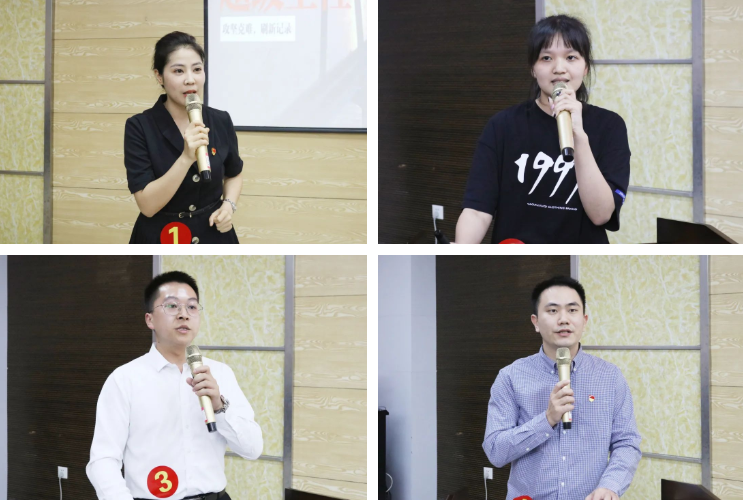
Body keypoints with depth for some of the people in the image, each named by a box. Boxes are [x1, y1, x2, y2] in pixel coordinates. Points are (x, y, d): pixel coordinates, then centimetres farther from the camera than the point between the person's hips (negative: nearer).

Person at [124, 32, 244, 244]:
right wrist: (186, 158, -28)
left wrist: (229, 205, -4)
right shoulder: (139, 127, -12)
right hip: (162, 243, -3)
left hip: (213, 239, 3)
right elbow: (148, 205, -18)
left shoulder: (220, 121, -3)